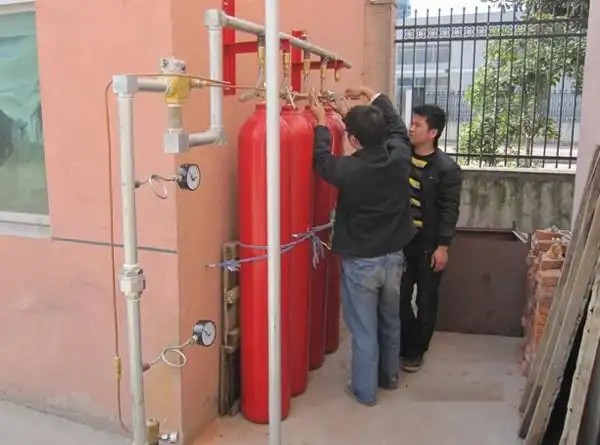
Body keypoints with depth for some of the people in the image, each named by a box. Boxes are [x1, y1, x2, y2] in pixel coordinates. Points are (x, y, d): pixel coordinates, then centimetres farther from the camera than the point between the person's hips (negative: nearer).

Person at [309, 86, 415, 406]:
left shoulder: (348, 170, -22)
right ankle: (389, 376, 41)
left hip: (360, 263, -5)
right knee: (390, 321, 23)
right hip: (393, 257, 5)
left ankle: (364, 390, 24)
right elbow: (396, 125, 12)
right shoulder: (400, 157, -10)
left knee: (363, 329, 9)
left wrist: (321, 123, 14)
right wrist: (370, 95, 22)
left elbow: (321, 159, 0)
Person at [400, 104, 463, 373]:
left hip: (429, 245, -4)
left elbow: (449, 211, -12)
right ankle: (405, 346, 30)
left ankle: (416, 350, 26)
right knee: (400, 297, 11)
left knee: (425, 300, 10)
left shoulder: (447, 168, -12)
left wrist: (443, 246, -15)